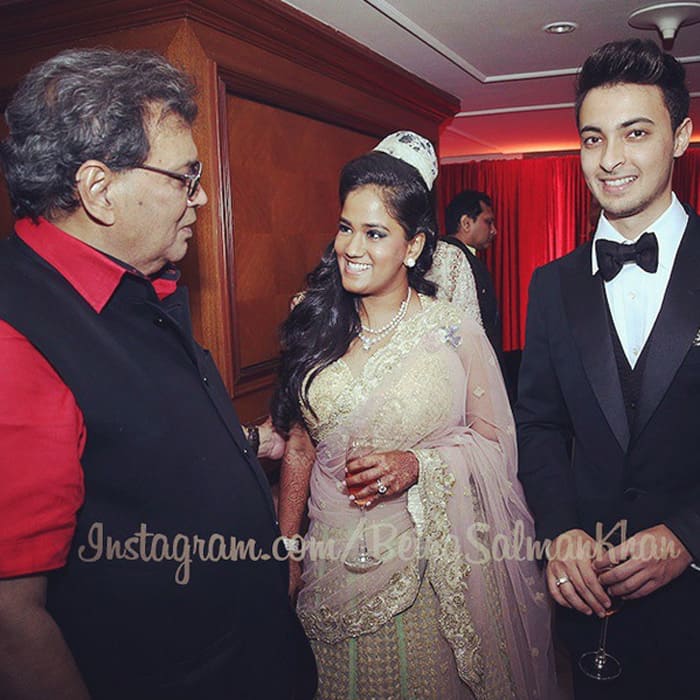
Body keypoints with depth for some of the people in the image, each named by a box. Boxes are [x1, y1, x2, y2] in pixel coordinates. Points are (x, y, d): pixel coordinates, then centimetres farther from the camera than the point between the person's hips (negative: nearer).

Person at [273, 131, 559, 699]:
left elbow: (498, 445, -3)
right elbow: (300, 445, 4)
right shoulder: (316, 330, -2)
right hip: (332, 562, 3)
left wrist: (417, 466, -20)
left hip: (431, 566, -2)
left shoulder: (457, 333, -10)